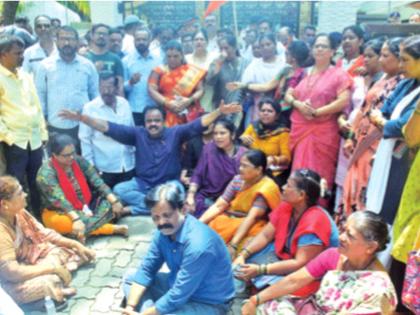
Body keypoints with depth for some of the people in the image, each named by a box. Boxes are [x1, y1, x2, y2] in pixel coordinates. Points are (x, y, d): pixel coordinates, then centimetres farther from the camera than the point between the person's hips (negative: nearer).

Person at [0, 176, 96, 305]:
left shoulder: (19, 212, -8)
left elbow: (43, 233, 5)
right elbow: (11, 272, -31)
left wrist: (75, 244, -1)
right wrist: (52, 268, -26)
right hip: (12, 281, -9)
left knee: (71, 250, 5)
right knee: (49, 281, -35)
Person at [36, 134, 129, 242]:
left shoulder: (79, 161, -5)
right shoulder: (46, 173, -20)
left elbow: (98, 182, -10)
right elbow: (59, 199, -32)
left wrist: (114, 201, -23)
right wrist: (76, 219, -45)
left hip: (84, 207, 6)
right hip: (58, 213, -6)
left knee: (109, 203, -14)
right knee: (70, 222, -37)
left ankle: (83, 231, -28)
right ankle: (113, 228, -24)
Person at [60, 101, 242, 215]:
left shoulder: (175, 133, -2)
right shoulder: (138, 134, 0)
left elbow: (198, 125, -11)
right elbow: (109, 128, -5)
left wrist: (219, 112, -26)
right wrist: (82, 118, -14)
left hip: (168, 184, -2)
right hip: (142, 183, 2)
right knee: (118, 190, -25)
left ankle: (133, 208, -22)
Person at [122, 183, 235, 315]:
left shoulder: (198, 244, -33)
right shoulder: (164, 231, -7)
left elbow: (177, 296, -28)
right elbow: (146, 269, 1)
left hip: (208, 304, -8)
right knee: (130, 280, 9)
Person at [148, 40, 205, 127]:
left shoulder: (192, 71, 11)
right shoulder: (159, 71, 9)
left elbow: (200, 90, 6)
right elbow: (151, 90, -1)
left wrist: (190, 100, -13)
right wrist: (167, 103, -15)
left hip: (189, 115, 1)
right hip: (167, 115, -1)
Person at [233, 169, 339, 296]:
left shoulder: (314, 221, -28)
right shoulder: (286, 206, -5)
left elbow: (300, 263, -28)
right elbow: (265, 235, 1)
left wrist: (260, 269, -30)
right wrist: (242, 255, -14)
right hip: (283, 257, 8)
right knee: (244, 263, -5)